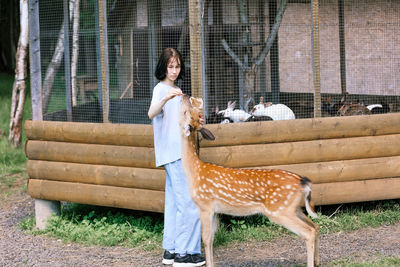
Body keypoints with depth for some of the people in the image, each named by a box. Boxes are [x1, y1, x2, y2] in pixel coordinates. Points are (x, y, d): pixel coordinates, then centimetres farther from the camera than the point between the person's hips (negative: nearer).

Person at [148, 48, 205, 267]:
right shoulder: (161, 89, -10)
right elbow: (152, 113, -31)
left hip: (179, 152, 10)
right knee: (188, 201, -12)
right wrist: (165, 99, -47)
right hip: (174, 153, -10)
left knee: (174, 201, 10)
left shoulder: (172, 90, 19)